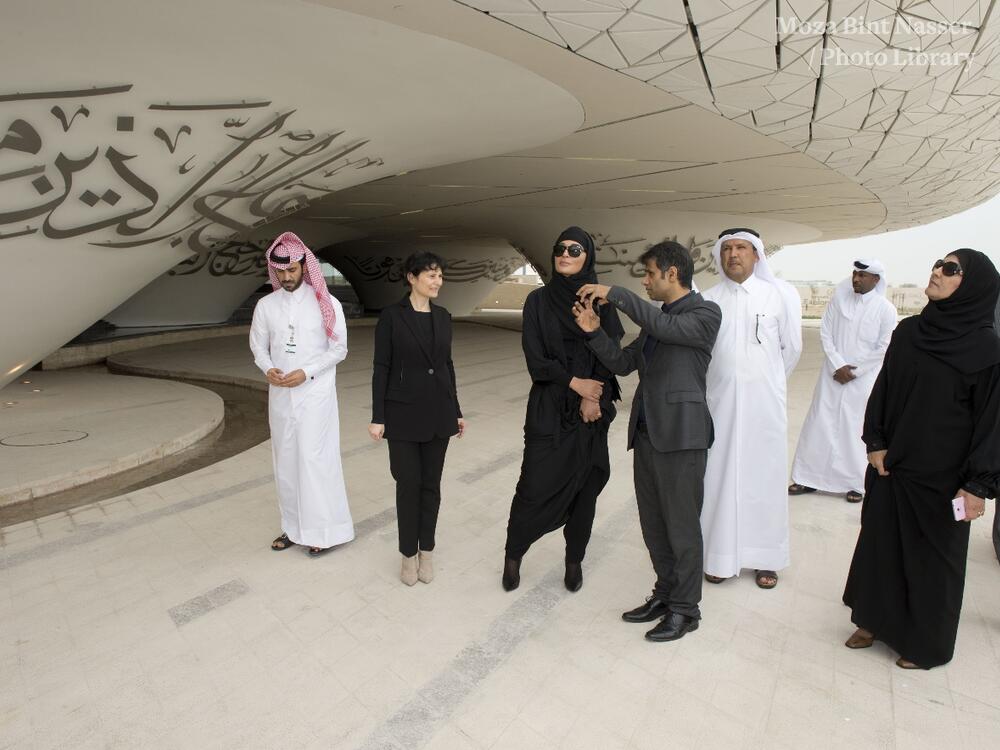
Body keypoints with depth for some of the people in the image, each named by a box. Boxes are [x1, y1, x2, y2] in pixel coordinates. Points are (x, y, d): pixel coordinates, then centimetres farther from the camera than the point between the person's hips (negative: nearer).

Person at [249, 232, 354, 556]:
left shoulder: (327, 304, -6)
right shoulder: (265, 305, 4)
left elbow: (339, 349, -5)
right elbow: (258, 346, 12)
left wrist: (306, 373, -16)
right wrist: (268, 369, -9)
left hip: (315, 393, -4)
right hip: (280, 395, 4)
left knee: (314, 459, -4)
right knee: (286, 461, 10)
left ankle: (324, 530, 9)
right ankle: (294, 526, 25)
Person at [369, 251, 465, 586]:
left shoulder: (443, 317, 6)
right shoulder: (391, 316, -7)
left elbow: (447, 364, 11)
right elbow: (381, 368, -7)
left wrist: (456, 411, 11)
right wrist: (377, 417, -10)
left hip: (438, 411, 4)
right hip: (403, 412, -4)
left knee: (431, 483, 11)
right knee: (408, 484, 4)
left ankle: (427, 551, 28)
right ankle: (409, 554, 24)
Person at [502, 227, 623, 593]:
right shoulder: (538, 300, 1)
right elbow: (534, 356, -6)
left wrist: (593, 396, -12)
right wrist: (575, 382, -11)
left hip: (592, 409, 2)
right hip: (549, 408, -1)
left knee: (585, 484, 7)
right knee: (534, 484, -2)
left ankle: (575, 560, 27)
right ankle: (513, 555, 22)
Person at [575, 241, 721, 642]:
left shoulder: (706, 313, -5)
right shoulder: (655, 319, 17)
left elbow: (665, 327, -25)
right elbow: (623, 363, 12)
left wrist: (614, 292, -19)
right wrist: (594, 331, -1)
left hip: (680, 435, -7)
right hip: (646, 432, 8)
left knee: (681, 526, 5)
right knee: (653, 523, 16)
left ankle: (684, 609, 22)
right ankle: (665, 594, 33)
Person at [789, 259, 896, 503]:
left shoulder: (886, 309, -5)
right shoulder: (840, 296, 1)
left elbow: (884, 349, -5)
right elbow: (825, 331, 0)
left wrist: (853, 370, -8)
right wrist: (837, 365, -8)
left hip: (863, 379, -2)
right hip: (833, 373, 2)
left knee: (854, 428, 3)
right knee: (819, 423, 3)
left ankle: (854, 483, 17)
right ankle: (809, 478, 13)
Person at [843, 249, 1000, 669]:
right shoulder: (908, 331, 2)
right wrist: (876, 443, 0)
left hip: (941, 478, -4)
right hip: (890, 466, 4)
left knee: (932, 556, 11)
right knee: (880, 544, 14)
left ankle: (926, 643, 32)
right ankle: (876, 620, 34)